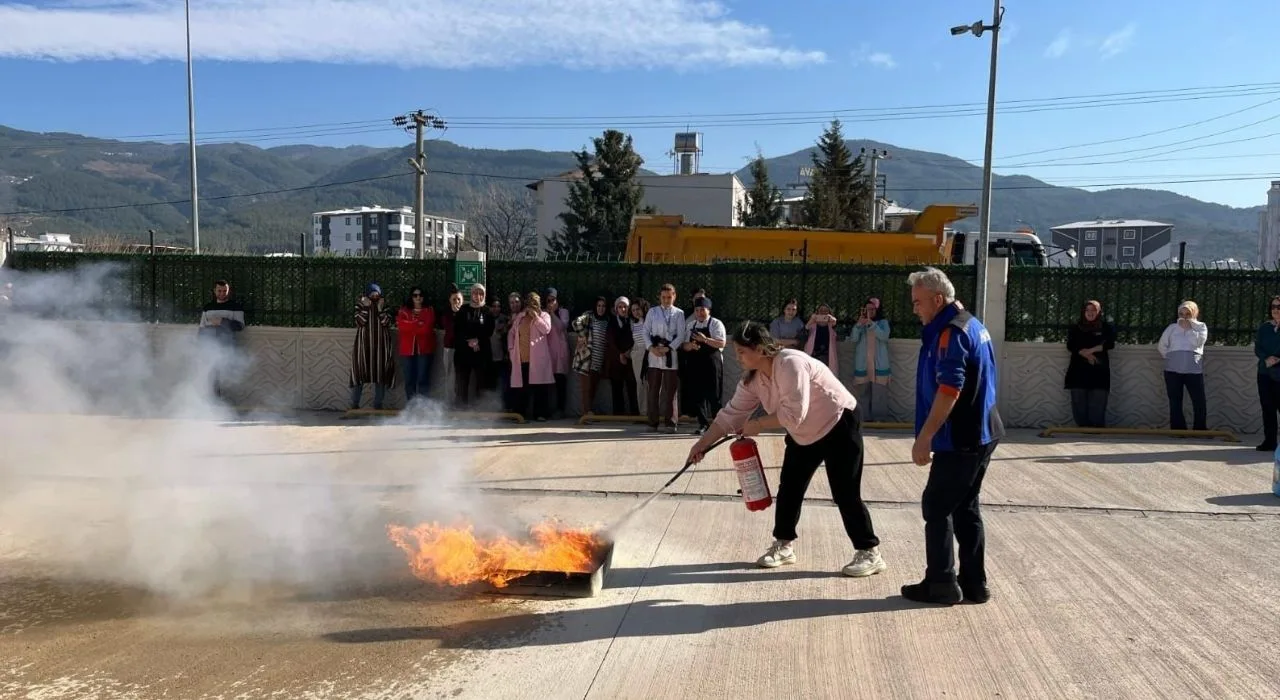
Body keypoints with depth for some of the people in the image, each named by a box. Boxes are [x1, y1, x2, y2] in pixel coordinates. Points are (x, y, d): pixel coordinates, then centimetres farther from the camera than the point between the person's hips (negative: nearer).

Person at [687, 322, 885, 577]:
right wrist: (703, 443, -4)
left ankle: (870, 553, 5)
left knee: (845, 493, -8)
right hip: (805, 434, 9)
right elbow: (732, 413, -2)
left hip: (839, 425, -8)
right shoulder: (752, 379, -6)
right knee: (789, 488, 9)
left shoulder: (790, 364, -32)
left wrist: (758, 425, -24)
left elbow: (793, 414, -35)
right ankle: (783, 545, 24)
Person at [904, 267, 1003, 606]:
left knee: (936, 507, -1)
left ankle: (941, 584, 5)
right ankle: (973, 583, 19)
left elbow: (949, 390, -24)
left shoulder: (951, 332, -17)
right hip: (979, 434, 10)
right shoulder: (971, 324, 15)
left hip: (961, 438, -10)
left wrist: (924, 437, -21)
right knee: (966, 508, 14)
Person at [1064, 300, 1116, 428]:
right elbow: (1070, 345, -1)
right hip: (1079, 369, 2)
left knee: (1097, 407, -7)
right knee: (1079, 406, -1)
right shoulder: (1076, 328, 12)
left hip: (1099, 370, -1)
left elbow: (1110, 344, -4)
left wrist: (1090, 350, -14)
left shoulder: (1106, 327, 9)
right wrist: (1086, 354, -15)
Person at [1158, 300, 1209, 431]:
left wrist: (1188, 328, -6)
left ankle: (1201, 431, 5)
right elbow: (1162, 346, 12)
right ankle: (1178, 431, 9)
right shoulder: (1172, 327, 12)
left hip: (1194, 370, -1)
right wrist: (1170, 358, 6)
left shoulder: (1201, 326, 9)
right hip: (1173, 369, 1)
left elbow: (1198, 341, -9)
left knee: (1199, 402, -4)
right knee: (1175, 402, 3)